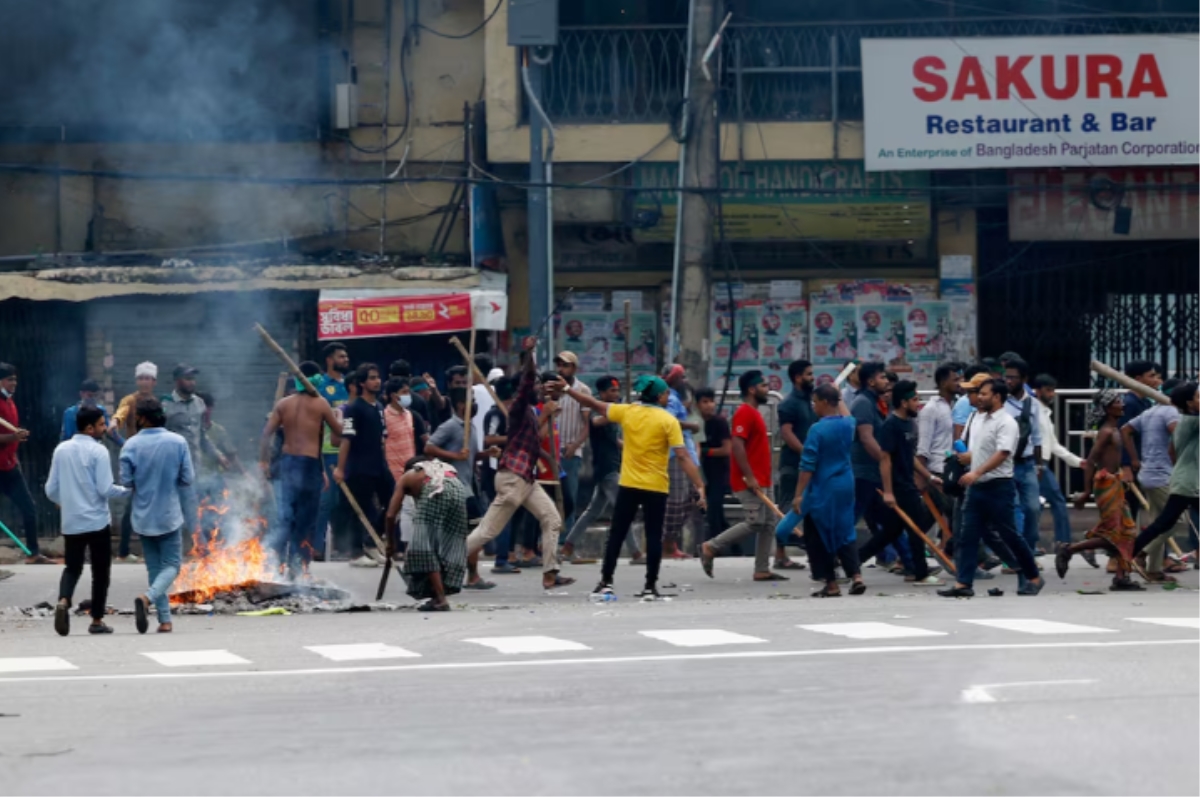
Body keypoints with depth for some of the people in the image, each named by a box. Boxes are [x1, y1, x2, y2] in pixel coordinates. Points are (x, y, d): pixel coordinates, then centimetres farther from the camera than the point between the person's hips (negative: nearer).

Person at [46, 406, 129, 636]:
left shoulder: (61, 450, 3)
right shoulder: (98, 451, -12)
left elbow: (51, 489, 6)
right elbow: (105, 489, -15)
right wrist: (128, 490, 3)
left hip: (71, 522, 4)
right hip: (97, 522, -4)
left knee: (73, 567, 14)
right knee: (100, 571, 9)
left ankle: (63, 601, -13)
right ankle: (97, 620, 12)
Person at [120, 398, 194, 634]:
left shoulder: (132, 445, -8)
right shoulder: (178, 442, -7)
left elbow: (126, 480, -9)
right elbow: (188, 479, -6)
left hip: (143, 516, 1)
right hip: (170, 515, -1)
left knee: (154, 567, 12)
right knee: (171, 565, 6)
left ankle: (165, 620, 10)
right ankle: (148, 597, -21)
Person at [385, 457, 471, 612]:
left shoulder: (406, 477, 31)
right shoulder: (444, 467, 42)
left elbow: (391, 515, 25)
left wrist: (390, 541, 39)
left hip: (435, 492, -4)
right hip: (460, 490, 4)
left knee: (425, 547, 0)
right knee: (450, 546, 13)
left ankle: (440, 599, -9)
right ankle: (439, 597, 10)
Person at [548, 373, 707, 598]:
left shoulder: (627, 412, 0)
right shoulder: (669, 421, -9)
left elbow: (595, 405, 10)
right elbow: (683, 457, -14)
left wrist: (566, 389, 21)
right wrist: (699, 486, -14)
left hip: (628, 485, 3)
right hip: (656, 487, -3)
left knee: (616, 534, 11)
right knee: (653, 537, 5)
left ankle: (606, 582, 11)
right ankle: (650, 586, 4)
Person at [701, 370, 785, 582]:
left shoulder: (754, 413, 18)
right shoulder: (745, 413, -13)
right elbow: (737, 445, -22)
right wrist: (749, 476, -24)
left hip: (757, 481, 10)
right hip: (748, 481, -10)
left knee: (767, 524, 7)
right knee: (754, 522, -12)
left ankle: (762, 570, 8)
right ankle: (711, 548, -3)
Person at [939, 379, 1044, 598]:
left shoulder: (1006, 422, -12)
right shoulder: (978, 418, 12)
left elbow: (1002, 454, -24)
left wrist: (977, 473, -31)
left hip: (999, 487, -8)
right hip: (976, 487, 8)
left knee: (1008, 536, 0)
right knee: (968, 536, 0)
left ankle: (1033, 578, 14)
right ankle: (963, 584, 0)